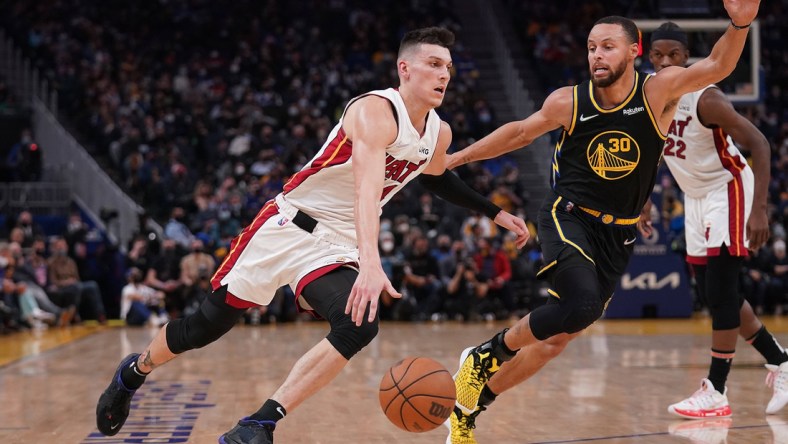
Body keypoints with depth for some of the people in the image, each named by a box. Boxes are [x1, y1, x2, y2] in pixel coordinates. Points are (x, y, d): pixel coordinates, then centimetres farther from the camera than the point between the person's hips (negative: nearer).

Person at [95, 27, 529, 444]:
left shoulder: (439, 133, 3)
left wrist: (494, 212, 25)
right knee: (209, 323, 2)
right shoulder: (376, 111, -23)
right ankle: (134, 371, 32)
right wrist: (371, 263, -53)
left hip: (338, 246, 6)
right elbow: (366, 188, -39)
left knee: (359, 327, -23)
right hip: (288, 225, -6)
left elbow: (436, 178, 28)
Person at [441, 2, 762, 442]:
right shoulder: (568, 102, -7)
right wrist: (457, 158, 15)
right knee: (582, 305, -31)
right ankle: (485, 354, -8)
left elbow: (717, 66, -23)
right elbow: (521, 131, 10)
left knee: (555, 339, 5)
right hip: (568, 217, -2)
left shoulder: (658, 91, -9)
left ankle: (469, 407, 22)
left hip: (617, 235, 2)